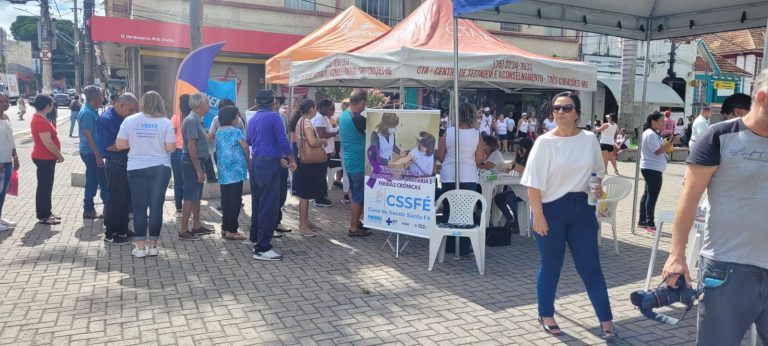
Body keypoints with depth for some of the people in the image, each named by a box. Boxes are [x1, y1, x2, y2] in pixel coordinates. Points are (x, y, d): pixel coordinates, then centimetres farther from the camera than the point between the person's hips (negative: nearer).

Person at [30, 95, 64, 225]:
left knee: (46, 186, 17)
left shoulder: (39, 118, 10)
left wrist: (57, 154, 17)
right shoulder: (41, 121, -22)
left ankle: (46, 212, 26)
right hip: (45, 158, -10)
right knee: (44, 187, -1)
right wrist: (59, 155, -12)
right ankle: (43, 216, 8)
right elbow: (48, 142, -24)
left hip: (45, 157, 10)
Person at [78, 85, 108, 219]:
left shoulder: (91, 111, 12)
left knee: (102, 179, 14)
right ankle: (88, 210, 11)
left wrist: (98, 154, 21)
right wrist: (97, 156, -20)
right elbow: (88, 136, -21)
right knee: (92, 181, 1)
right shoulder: (87, 113, -18)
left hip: (94, 152, 10)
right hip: (91, 153, -10)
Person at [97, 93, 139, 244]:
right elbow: (110, 146, -22)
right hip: (116, 165, -9)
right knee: (115, 200, 0)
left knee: (126, 199, 16)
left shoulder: (125, 118, 10)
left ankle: (122, 229, 28)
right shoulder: (106, 119, -16)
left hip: (127, 163, 9)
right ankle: (110, 234, 10)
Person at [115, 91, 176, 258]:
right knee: (156, 206, 6)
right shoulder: (165, 123, -6)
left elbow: (119, 145, 0)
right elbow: (171, 148, -8)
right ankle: (152, 245, 11)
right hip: (160, 169, -1)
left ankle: (140, 246, 9)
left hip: (136, 169, 1)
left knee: (139, 207, 6)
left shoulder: (129, 120, -2)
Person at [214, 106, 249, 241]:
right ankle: (231, 230, 0)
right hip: (235, 171, -7)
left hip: (223, 172, 7)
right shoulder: (236, 131, -11)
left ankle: (225, 228, 18)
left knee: (225, 200, 13)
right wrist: (248, 160, 8)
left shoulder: (218, 131, 11)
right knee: (235, 201, -2)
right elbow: (246, 148, -9)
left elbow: (217, 148, 14)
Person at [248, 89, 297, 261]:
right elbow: (282, 141, -13)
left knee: (257, 203, 18)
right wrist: (291, 160, -1)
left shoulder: (252, 120, 13)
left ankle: (256, 238, 30)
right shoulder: (274, 117, -9)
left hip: (255, 163, 8)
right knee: (269, 206, -7)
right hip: (269, 164, -8)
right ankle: (262, 248, -7)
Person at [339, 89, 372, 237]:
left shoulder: (344, 115, 7)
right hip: (358, 163, -9)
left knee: (354, 194, 20)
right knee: (358, 196, 0)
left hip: (349, 162, 9)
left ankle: (355, 221, 31)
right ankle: (354, 228, 7)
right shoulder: (358, 119, -23)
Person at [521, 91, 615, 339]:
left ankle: (606, 319, 19)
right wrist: (538, 215, -16)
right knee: (550, 265, 9)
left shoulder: (590, 139, 2)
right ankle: (546, 316, 27)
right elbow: (534, 182, -12)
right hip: (551, 209, -3)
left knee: (590, 265, 7)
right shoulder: (545, 142, -9)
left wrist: (598, 186, 0)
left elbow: (598, 170, 18)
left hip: (582, 208, 3)